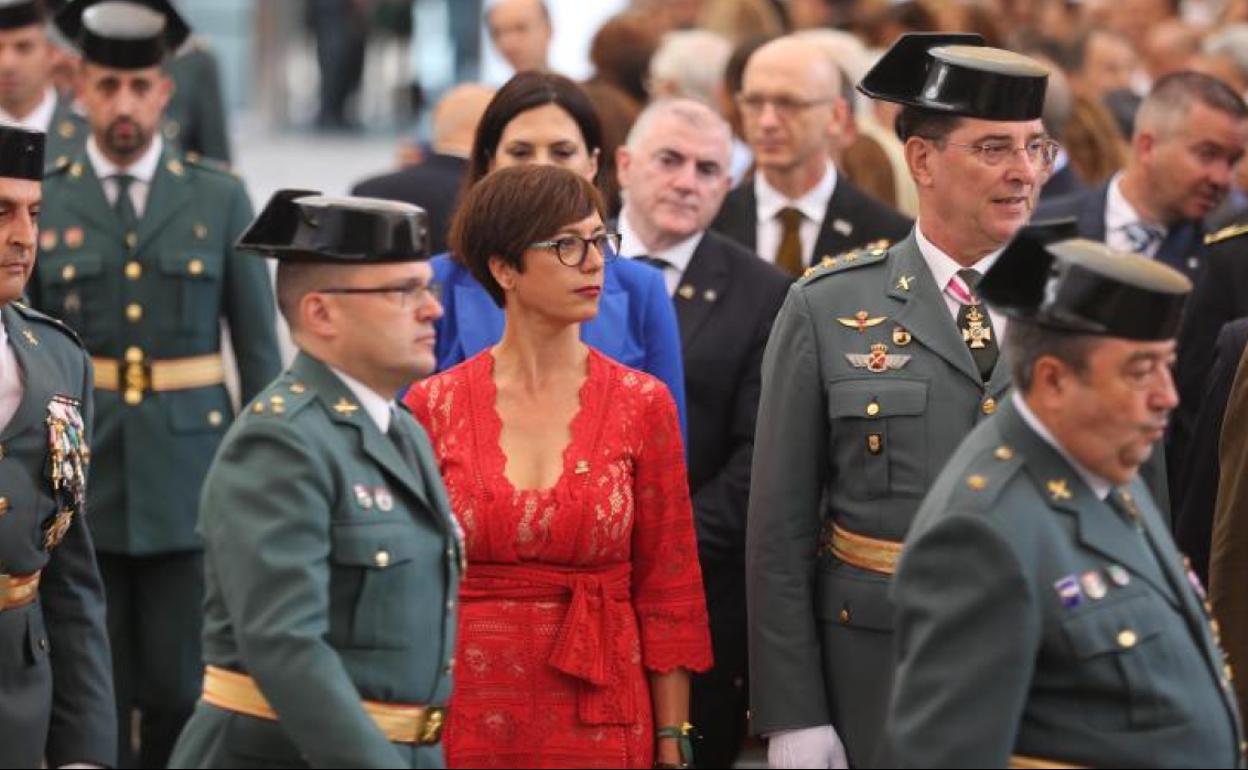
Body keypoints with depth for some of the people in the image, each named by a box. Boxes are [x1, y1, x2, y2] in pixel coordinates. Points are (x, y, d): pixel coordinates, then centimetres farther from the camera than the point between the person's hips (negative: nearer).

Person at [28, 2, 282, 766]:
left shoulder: (220, 199, 5)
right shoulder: (42, 204, 4)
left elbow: (259, 348, 7)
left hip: (190, 480, 0)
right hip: (79, 484, 0)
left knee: (182, 690, 0)